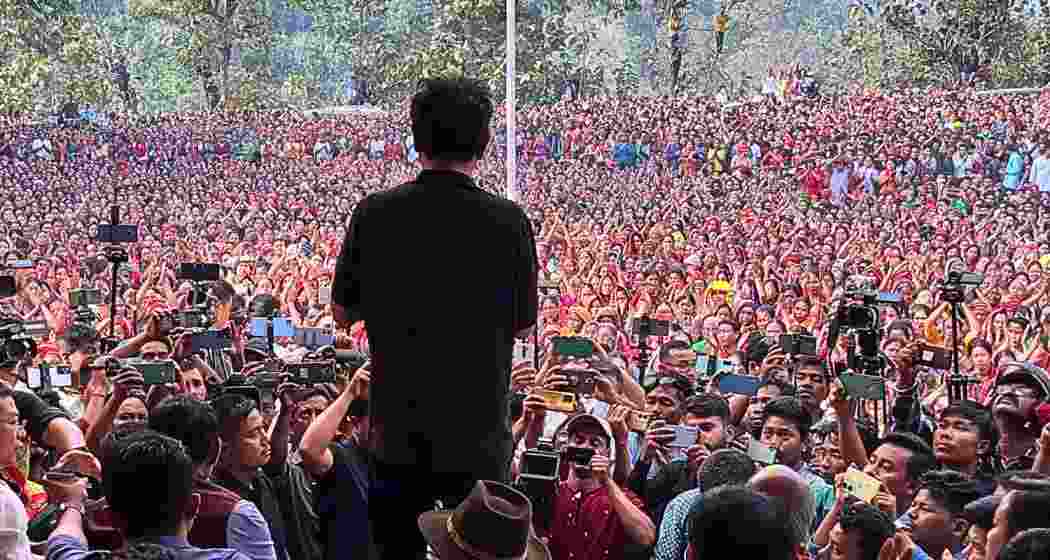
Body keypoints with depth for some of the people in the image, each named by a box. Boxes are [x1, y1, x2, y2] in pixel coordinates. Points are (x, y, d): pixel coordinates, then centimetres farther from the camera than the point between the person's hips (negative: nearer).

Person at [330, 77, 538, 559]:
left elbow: (343, 313, 3)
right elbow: (522, 323, 1)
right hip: (479, 427, -1)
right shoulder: (508, 221, -10)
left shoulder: (375, 215, -7)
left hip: (398, 426, 1)